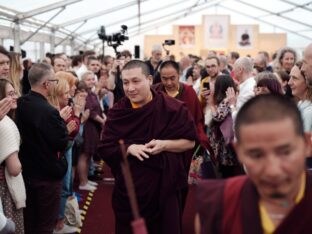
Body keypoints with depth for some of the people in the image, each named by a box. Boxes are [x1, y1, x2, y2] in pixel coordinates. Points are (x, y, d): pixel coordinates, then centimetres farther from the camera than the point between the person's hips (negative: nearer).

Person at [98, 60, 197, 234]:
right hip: (129, 189, 2)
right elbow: (105, 149, -4)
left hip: (164, 186, -2)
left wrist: (164, 145, -20)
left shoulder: (172, 108, -10)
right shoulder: (118, 112, -4)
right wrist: (129, 148, -20)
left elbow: (190, 141, -4)